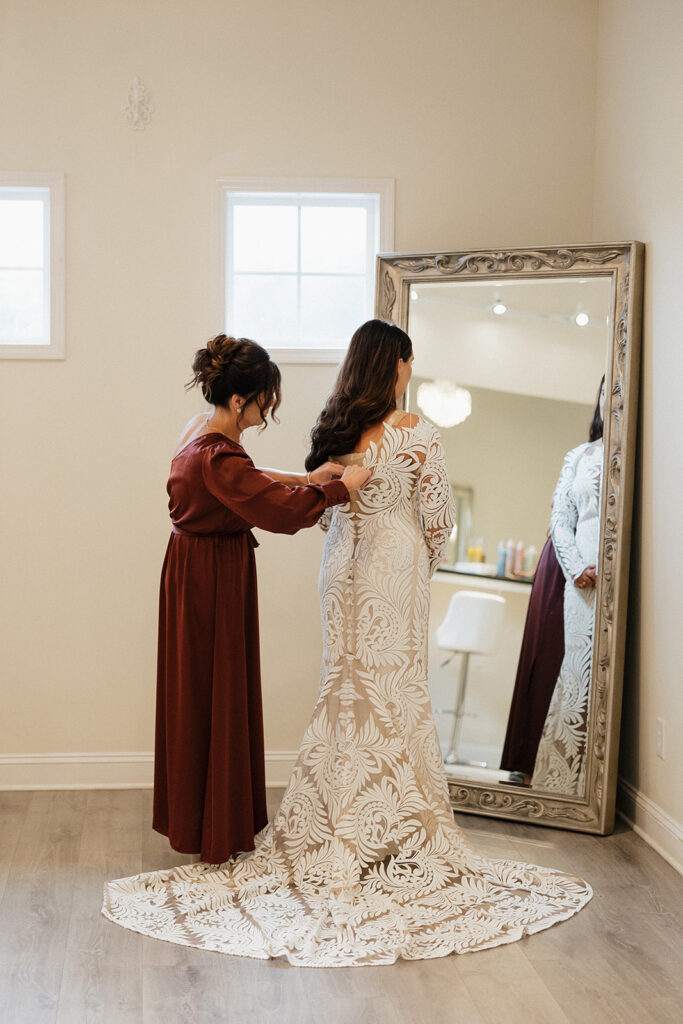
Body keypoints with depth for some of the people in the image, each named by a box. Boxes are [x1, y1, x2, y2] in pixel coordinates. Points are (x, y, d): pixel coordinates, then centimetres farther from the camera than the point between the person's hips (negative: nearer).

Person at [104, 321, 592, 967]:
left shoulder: (330, 431, 2)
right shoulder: (414, 433, -14)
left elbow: (322, 510, 10)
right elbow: (438, 514, -7)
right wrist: (425, 566, 10)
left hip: (341, 567, 5)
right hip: (394, 569, -5)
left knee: (344, 690, 13)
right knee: (394, 692, 3)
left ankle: (336, 827, 19)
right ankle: (393, 832, 11)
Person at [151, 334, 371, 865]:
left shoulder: (203, 428, 3)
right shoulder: (217, 457, -28)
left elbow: (249, 479, 16)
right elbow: (282, 507, -31)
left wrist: (307, 478, 8)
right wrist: (341, 487, -18)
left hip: (195, 571, 10)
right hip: (213, 579, -10)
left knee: (198, 692, 20)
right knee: (218, 696, 3)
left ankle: (192, 815, 35)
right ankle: (217, 829, 18)